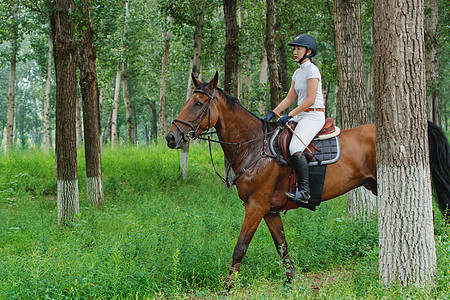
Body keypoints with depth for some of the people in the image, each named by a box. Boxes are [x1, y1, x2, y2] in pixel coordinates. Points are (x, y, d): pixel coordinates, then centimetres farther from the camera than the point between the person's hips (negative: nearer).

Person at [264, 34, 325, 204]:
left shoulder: (312, 70, -11)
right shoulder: (298, 73, 17)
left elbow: (310, 100, -18)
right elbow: (289, 98, 18)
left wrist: (289, 116, -19)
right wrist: (273, 113, 5)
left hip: (314, 116, -10)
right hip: (301, 116, 10)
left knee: (295, 149, -29)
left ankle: (304, 191, -28)